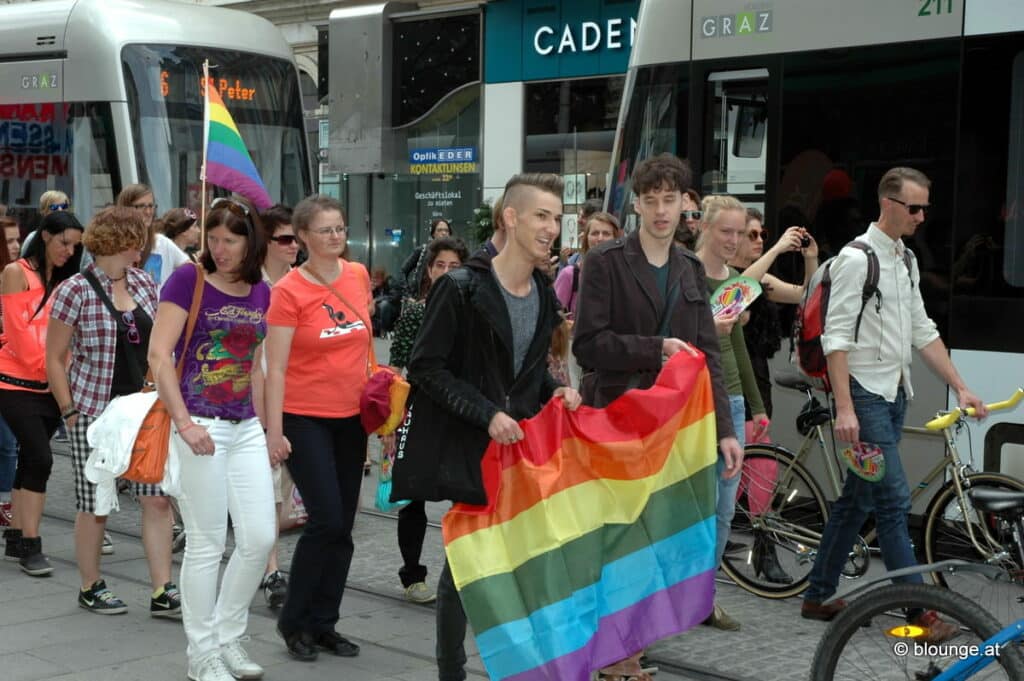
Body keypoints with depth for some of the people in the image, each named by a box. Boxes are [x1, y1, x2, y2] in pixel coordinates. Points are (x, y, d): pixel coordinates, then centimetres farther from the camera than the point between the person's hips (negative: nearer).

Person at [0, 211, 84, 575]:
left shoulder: (63, 280, 12)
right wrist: (46, 364, -11)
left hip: (50, 385, 6)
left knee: (30, 460, 9)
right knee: (40, 458, -13)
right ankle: (30, 546, -9)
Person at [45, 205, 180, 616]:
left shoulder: (143, 284, 7)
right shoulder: (76, 291, -9)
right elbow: (55, 359, -5)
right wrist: (69, 410, -8)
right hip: (94, 413, -5)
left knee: (158, 498, -1)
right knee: (95, 505, 5)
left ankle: (162, 593, 5)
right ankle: (91, 588, 23)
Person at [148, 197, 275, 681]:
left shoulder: (260, 291, 9)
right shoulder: (188, 279, -8)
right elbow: (158, 355, -12)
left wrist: (270, 426, 15)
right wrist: (184, 422, -17)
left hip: (247, 428, 6)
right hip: (202, 427, -6)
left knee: (260, 537, 5)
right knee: (207, 544, 2)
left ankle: (228, 638, 24)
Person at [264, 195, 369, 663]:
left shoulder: (358, 276, 4)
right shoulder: (289, 291, -12)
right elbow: (275, 368, -13)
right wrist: (274, 430, -16)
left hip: (351, 417, 6)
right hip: (305, 418, -6)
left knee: (343, 526, 9)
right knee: (326, 521, -10)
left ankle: (324, 624, 21)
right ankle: (294, 621, 10)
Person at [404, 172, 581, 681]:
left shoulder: (544, 294, 9)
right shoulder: (461, 288, -12)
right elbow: (426, 367, -14)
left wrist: (553, 390, -1)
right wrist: (487, 414, -20)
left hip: (523, 444, 6)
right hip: (470, 447, -6)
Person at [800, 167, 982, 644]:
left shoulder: (907, 261, 14)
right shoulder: (857, 258, -12)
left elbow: (923, 332, 17)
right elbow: (836, 337, -17)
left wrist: (960, 388, 11)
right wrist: (844, 408, -23)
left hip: (894, 393, 9)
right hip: (865, 393, -9)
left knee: (858, 498, 12)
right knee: (893, 501, -8)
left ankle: (818, 596, 22)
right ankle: (919, 613, -3)